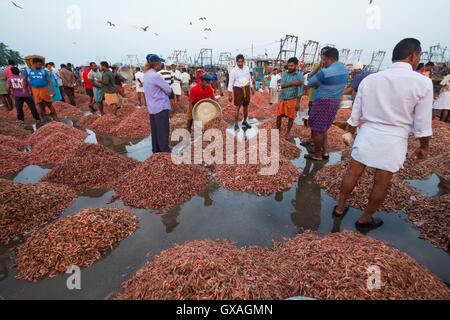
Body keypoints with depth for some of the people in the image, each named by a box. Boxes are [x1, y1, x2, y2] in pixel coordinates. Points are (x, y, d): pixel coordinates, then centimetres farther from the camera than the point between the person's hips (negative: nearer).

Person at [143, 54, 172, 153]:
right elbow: (169, 90, -14)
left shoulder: (146, 74, 12)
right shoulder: (155, 76, -17)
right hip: (161, 107, -9)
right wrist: (168, 91, 7)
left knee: (155, 130, 15)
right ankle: (165, 151, 3)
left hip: (152, 108, 9)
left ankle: (156, 150, 24)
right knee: (163, 131, -3)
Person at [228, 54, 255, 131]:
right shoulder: (234, 71, -8)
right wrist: (230, 95, -11)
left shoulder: (247, 68, 5)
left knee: (246, 106, 10)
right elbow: (230, 83, -7)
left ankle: (245, 122, 24)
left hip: (247, 88, 4)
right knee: (238, 107, -7)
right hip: (238, 89, -4)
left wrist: (252, 88, 19)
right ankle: (236, 124, 2)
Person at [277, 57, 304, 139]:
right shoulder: (285, 74, 5)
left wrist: (298, 103, -16)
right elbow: (282, 85, -9)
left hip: (292, 99, -3)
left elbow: (300, 90, -11)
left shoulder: (300, 76, -6)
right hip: (283, 98, 3)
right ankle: (278, 131, 19)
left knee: (291, 117, 3)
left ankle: (288, 133, 15)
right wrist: (294, 83, -18)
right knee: (279, 115, 5)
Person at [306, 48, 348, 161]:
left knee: (316, 130, 1)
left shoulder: (324, 72, -18)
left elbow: (310, 83, -5)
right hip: (335, 102, 9)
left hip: (323, 102, -9)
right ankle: (325, 152, 20)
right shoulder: (345, 70, 8)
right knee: (322, 129, 19)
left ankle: (317, 155, 9)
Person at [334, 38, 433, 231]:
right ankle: (365, 219, 27)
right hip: (394, 139, -2)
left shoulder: (370, 79, 1)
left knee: (353, 173, 13)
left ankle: (340, 208, 27)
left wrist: (351, 132, 21)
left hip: (368, 134, 2)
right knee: (382, 183, 11)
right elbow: (422, 124, -3)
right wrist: (424, 147, 9)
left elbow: (355, 114, 6)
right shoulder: (423, 83, -6)